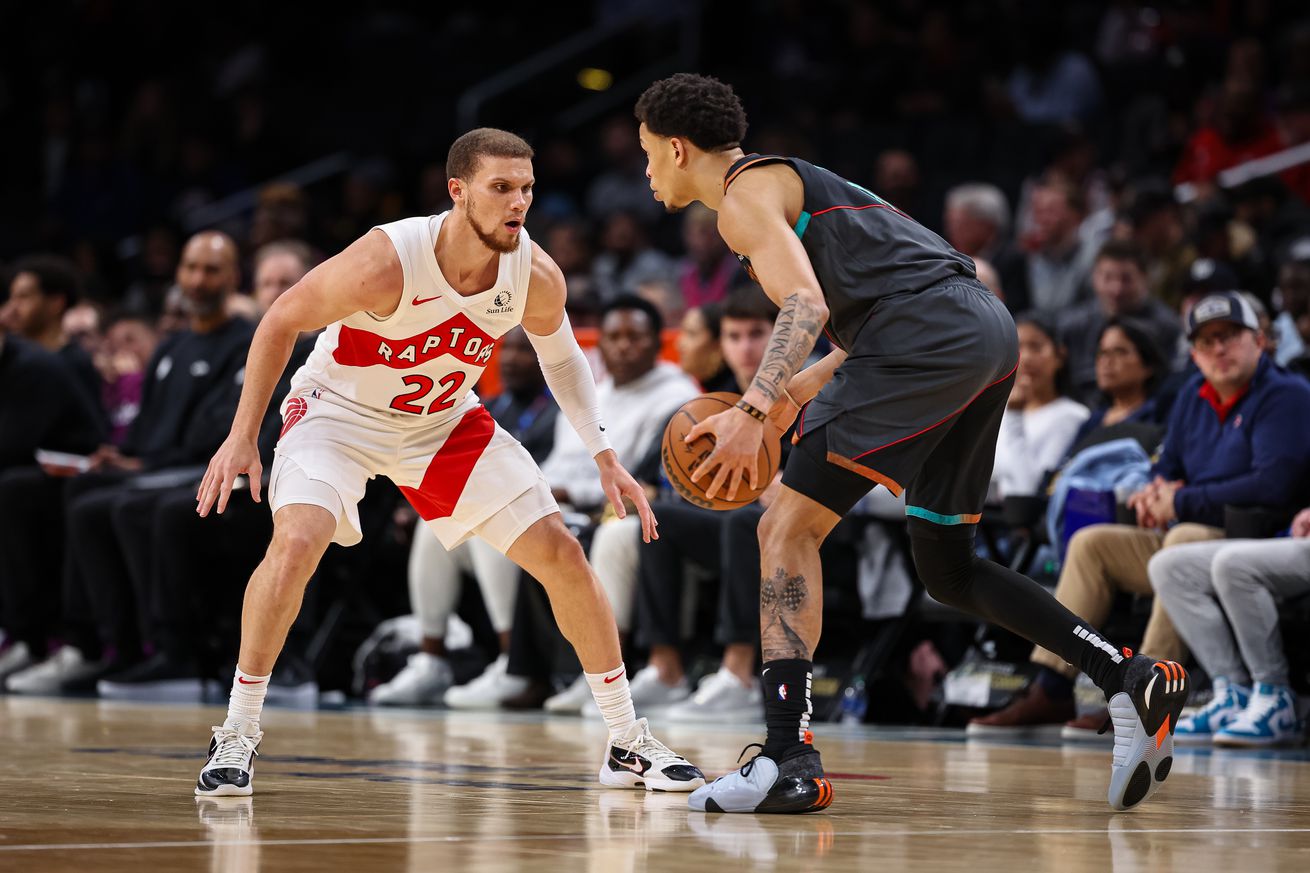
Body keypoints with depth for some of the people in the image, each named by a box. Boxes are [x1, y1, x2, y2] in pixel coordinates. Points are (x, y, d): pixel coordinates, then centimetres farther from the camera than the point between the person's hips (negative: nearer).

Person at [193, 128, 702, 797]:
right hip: (339, 411, -4)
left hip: (445, 422, 5)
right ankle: (237, 735, -15)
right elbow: (281, 321, -19)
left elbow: (559, 353, 4)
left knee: (562, 554, -2)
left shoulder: (537, 277, -19)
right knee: (297, 541, -31)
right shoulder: (387, 260, -33)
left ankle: (628, 746, 12)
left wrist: (604, 456, 0)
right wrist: (242, 437, -19)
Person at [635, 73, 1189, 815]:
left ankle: (789, 760, -18)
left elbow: (806, 304, -17)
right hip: (989, 332, 10)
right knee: (947, 568, 18)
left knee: (789, 526, -9)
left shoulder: (745, 194, 1)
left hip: (929, 334, -10)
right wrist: (794, 394, 27)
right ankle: (1131, 681, 7)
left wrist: (754, 409, -26)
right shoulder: (795, 183, 30)